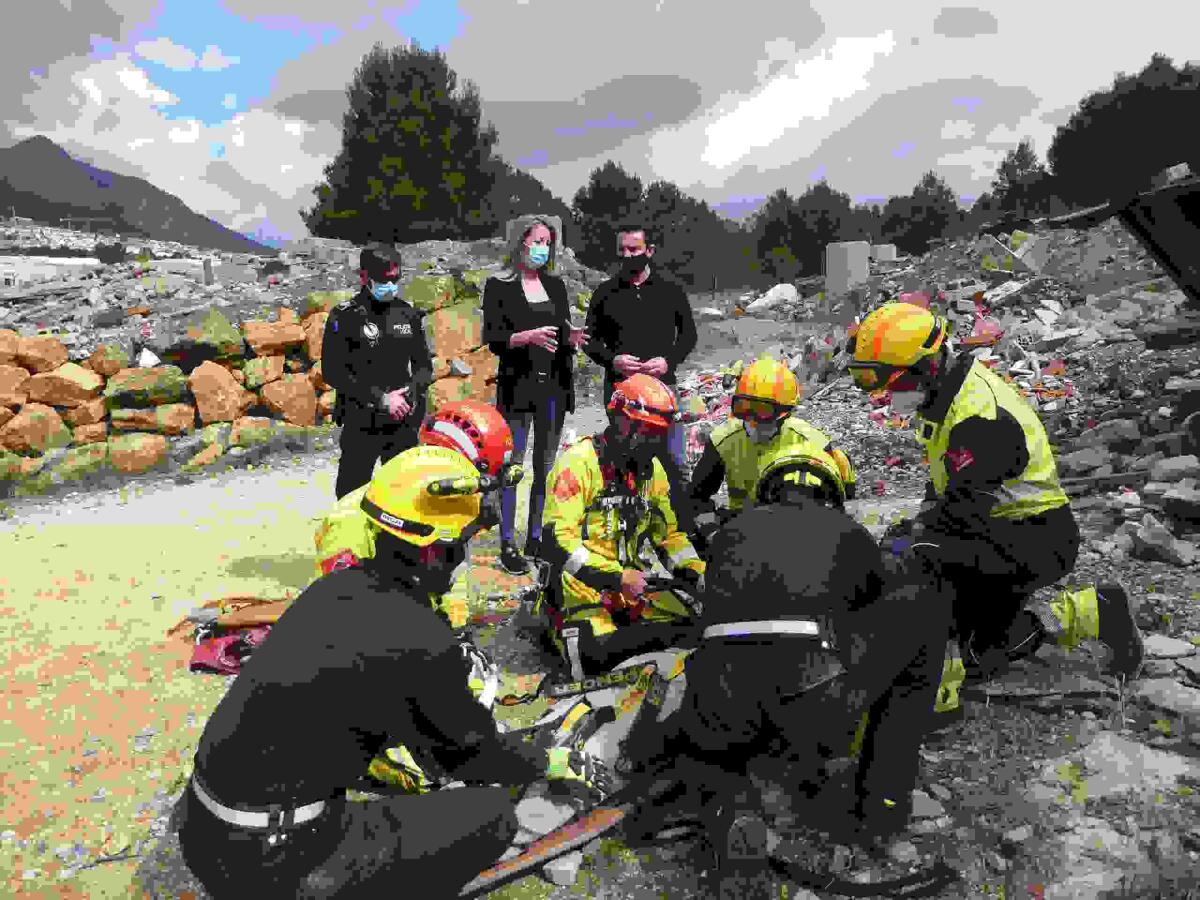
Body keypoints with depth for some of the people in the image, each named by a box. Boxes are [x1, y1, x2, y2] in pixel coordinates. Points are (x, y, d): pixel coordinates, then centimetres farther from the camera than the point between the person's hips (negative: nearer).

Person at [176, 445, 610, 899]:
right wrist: (557, 765, 14)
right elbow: (471, 749, -3)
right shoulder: (420, 640, -21)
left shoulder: (337, 585, 3)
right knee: (493, 815, -2)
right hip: (272, 863, -8)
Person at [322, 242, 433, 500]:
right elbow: (332, 372, -9)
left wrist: (410, 392, -8)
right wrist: (381, 399, -14)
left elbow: (424, 365, 13)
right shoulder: (345, 317, -4)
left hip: (403, 423, 4)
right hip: (361, 424, -4)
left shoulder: (408, 314, 9)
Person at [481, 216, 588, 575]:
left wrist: (572, 337, -7)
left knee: (545, 467, 9)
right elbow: (492, 339, -7)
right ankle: (507, 543, 6)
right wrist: (528, 336, -22)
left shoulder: (555, 285, 13)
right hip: (517, 386, -5)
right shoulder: (498, 286, 0)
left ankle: (535, 538, 19)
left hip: (555, 385, 5)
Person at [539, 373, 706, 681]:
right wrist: (616, 577, -25)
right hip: (581, 585, -7)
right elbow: (557, 540, -23)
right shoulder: (579, 462, -16)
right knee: (597, 654, -30)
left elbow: (669, 532, 17)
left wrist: (698, 574, 0)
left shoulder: (652, 469, 9)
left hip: (629, 580, 8)